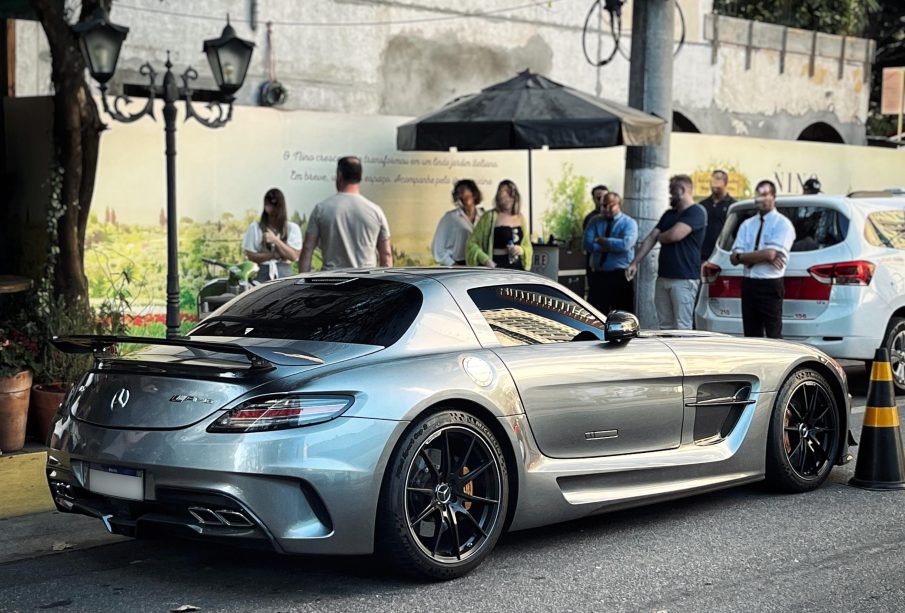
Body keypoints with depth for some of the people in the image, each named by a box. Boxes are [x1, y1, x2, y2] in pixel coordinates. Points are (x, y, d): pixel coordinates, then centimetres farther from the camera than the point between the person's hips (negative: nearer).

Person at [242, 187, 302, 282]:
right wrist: (273, 255, -10)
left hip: (284, 274, 0)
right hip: (262, 274, 0)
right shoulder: (255, 228, 6)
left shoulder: (292, 228, 6)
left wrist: (275, 240, -12)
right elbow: (250, 255, 2)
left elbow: (293, 256, -2)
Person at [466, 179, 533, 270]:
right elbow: (472, 243, -2)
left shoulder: (520, 218, 13)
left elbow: (527, 246, 24)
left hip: (517, 266, 5)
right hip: (496, 266, -5)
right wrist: (485, 260, -16)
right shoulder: (490, 217, -1)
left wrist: (521, 250, 0)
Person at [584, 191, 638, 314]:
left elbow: (625, 244, -20)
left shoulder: (629, 223, 0)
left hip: (620, 276, -3)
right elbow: (588, 244, -6)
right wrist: (612, 245, -13)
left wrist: (601, 241, -10)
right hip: (598, 276, 3)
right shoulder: (595, 222, 10)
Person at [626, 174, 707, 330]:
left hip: (684, 279, -8)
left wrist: (660, 237, 3)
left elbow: (674, 235, -20)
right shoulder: (669, 214, 19)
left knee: (682, 327, -8)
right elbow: (651, 238, 14)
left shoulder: (696, 212, -8)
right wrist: (634, 263, 3)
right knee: (665, 326, 9)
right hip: (663, 276, 8)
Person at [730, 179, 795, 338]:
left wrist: (743, 256, -5)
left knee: (773, 335, -3)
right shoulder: (747, 225, 13)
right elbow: (734, 258, 3)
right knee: (751, 335, 9)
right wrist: (763, 256, -11)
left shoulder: (782, 223, -3)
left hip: (770, 285, -6)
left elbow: (771, 253, -17)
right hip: (748, 284, 6)